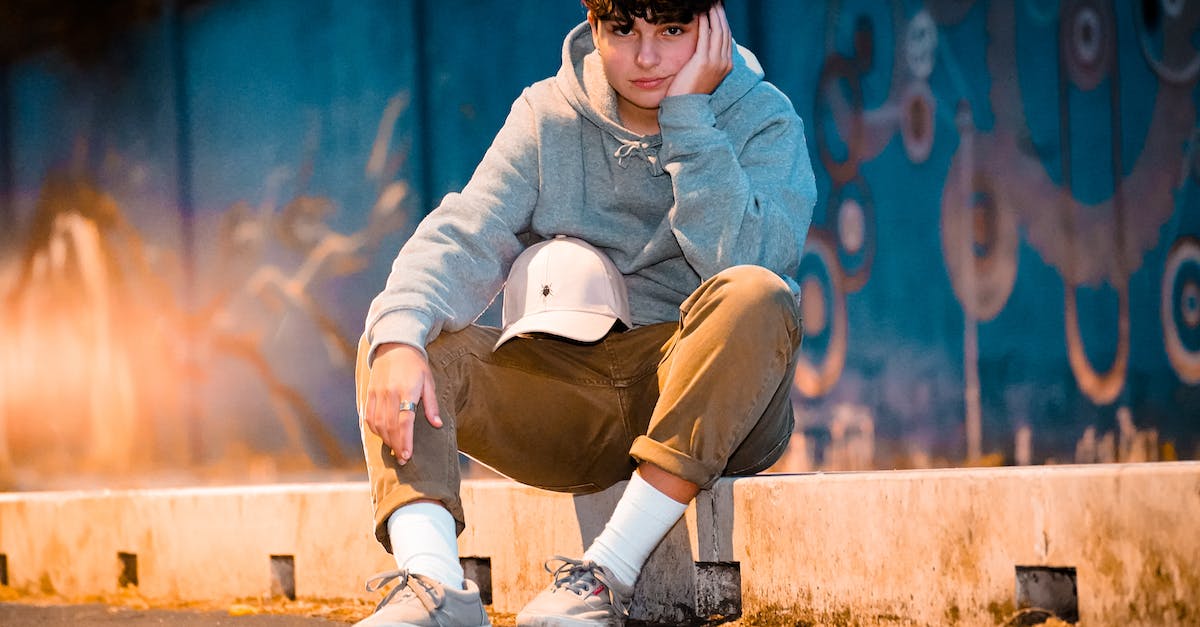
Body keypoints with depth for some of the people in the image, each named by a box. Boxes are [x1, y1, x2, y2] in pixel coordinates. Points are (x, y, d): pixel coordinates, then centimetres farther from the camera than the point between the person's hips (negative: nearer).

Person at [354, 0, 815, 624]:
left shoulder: (764, 121, -1)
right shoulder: (548, 116, 5)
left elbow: (739, 258, -19)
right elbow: (463, 236, -9)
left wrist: (688, 114, -17)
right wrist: (400, 337, -28)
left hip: (709, 406, -3)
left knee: (755, 297, -33)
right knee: (390, 331, -14)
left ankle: (608, 573, -33)